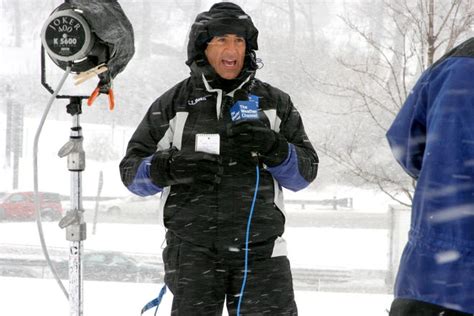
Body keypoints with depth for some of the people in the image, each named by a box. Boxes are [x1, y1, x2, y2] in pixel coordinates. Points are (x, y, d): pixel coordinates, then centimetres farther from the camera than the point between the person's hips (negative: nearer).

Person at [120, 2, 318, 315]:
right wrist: (166, 167, -16)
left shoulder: (274, 102, 9)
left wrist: (274, 148, -15)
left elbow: (305, 171, 6)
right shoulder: (172, 105, 7)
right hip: (193, 251, 0)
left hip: (259, 251, 1)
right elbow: (132, 170, 6)